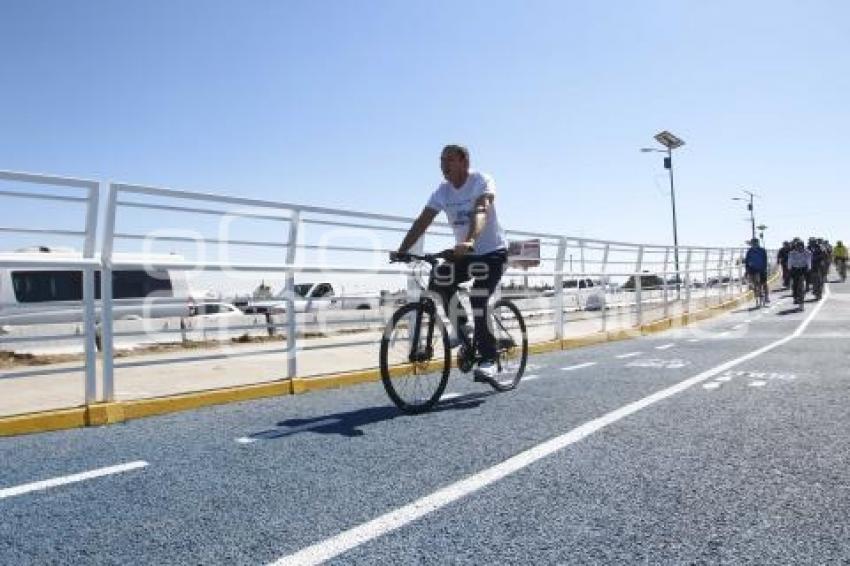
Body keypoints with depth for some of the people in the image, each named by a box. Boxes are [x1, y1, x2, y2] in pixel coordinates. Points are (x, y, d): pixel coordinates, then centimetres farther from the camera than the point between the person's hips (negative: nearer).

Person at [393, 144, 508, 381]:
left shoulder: (481, 181, -18)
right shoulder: (443, 191, -2)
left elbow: (480, 212, -37)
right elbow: (422, 222, -9)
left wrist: (470, 241, -55)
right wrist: (401, 251, -21)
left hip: (492, 252, -5)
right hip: (463, 253, 6)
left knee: (478, 300, -21)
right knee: (438, 283, -17)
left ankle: (488, 359, -8)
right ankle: (462, 330, 5)